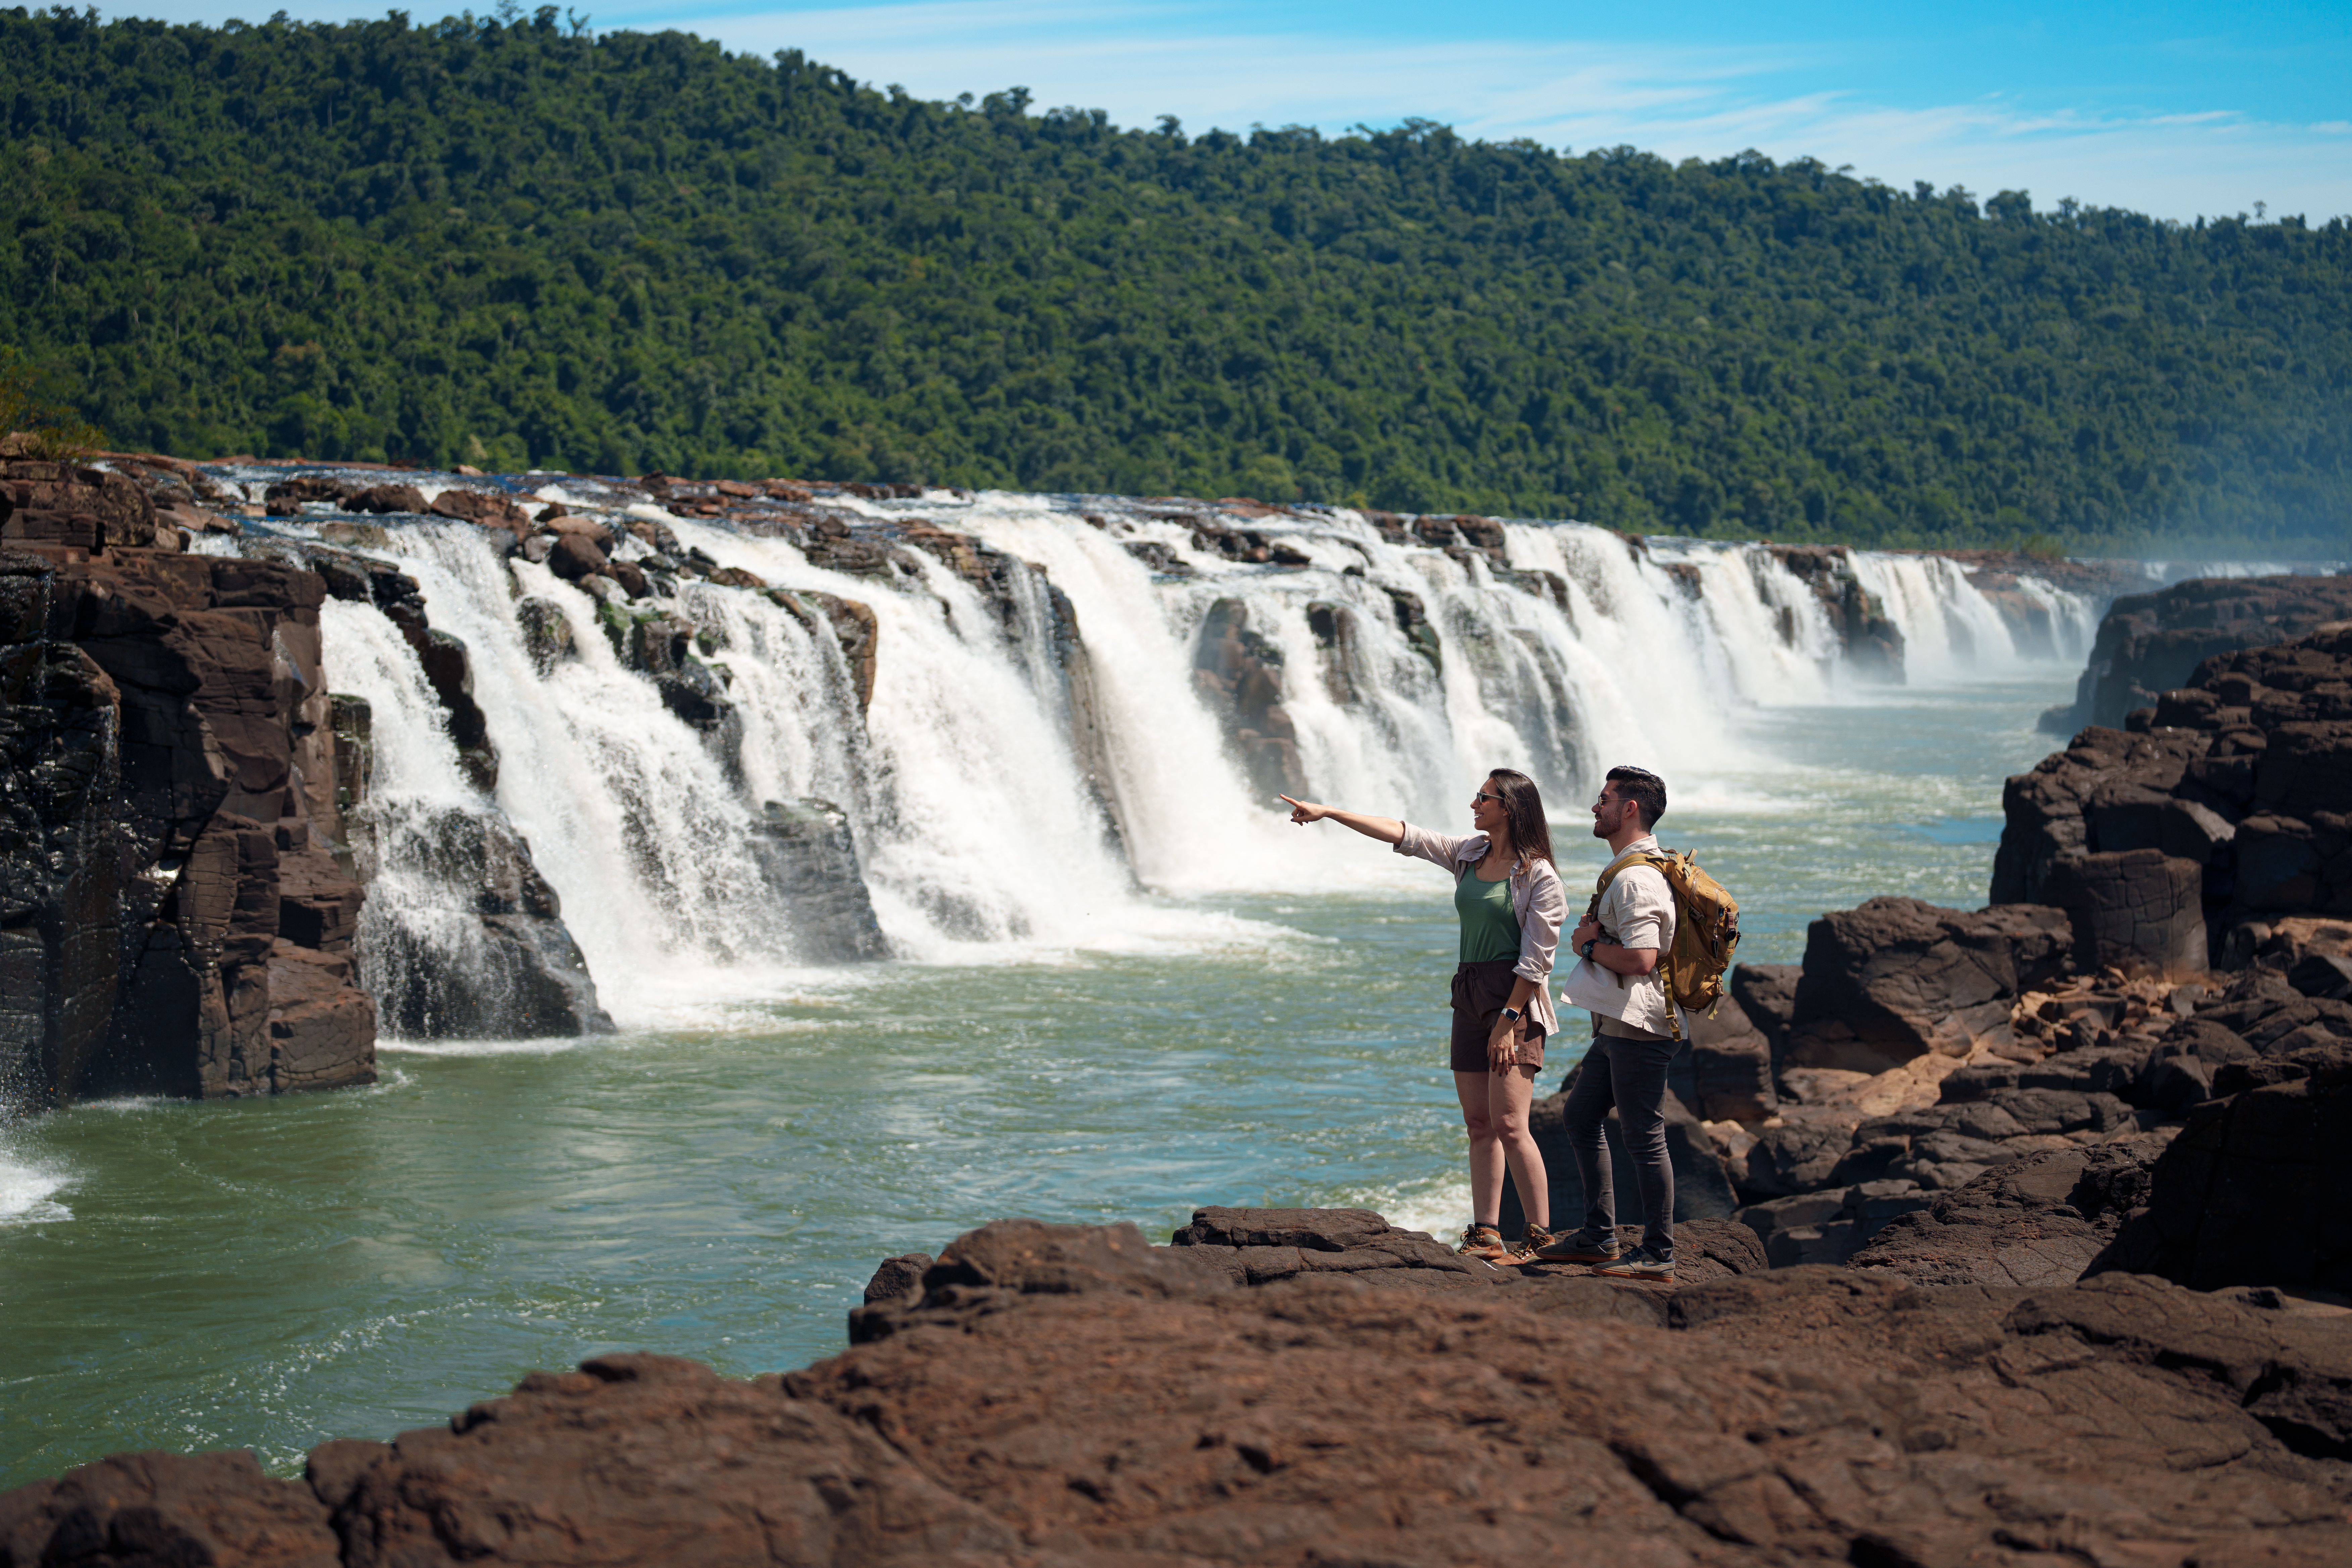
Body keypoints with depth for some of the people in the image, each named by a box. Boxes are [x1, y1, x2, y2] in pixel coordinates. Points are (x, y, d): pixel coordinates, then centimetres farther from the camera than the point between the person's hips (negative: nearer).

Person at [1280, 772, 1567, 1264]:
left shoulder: (1538, 874, -10)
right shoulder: (1469, 855, 11)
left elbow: (1537, 959, -13)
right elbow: (1401, 835, 12)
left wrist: (1509, 1020, -17)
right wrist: (1329, 813, 9)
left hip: (1515, 1000, -8)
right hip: (1469, 992, 8)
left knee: (1509, 1125, -13)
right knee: (1478, 1124, 5)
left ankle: (1541, 1237, -7)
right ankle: (1485, 1235, 7)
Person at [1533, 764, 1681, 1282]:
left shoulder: (1637, 879, -19)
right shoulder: (1626, 870, 16)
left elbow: (1641, 958, -29)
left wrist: (1589, 945, -12)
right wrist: (1595, 933, 1)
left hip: (1638, 1026, -11)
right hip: (1618, 1025, 11)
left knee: (1643, 1136, -5)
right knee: (1582, 1114, 17)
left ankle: (1658, 1254, 1)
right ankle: (1600, 1238, 22)